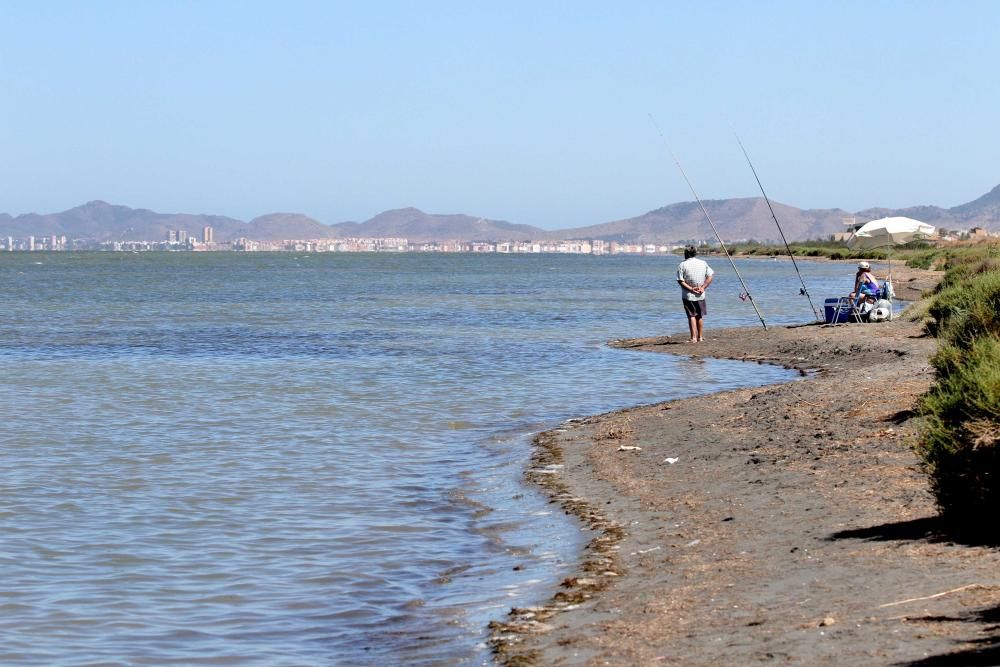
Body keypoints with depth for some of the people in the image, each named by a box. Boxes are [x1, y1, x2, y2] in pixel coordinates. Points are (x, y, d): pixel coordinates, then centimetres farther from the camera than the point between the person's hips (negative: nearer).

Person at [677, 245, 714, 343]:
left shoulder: (682, 265, -8)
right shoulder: (703, 263, 3)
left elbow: (680, 281, -14)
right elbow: (710, 277, 1)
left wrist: (690, 289, -13)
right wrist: (703, 287, -4)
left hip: (688, 295, -3)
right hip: (700, 295, 3)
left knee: (691, 316, 0)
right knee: (700, 316, 15)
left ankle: (693, 337, -5)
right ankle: (700, 337, 21)